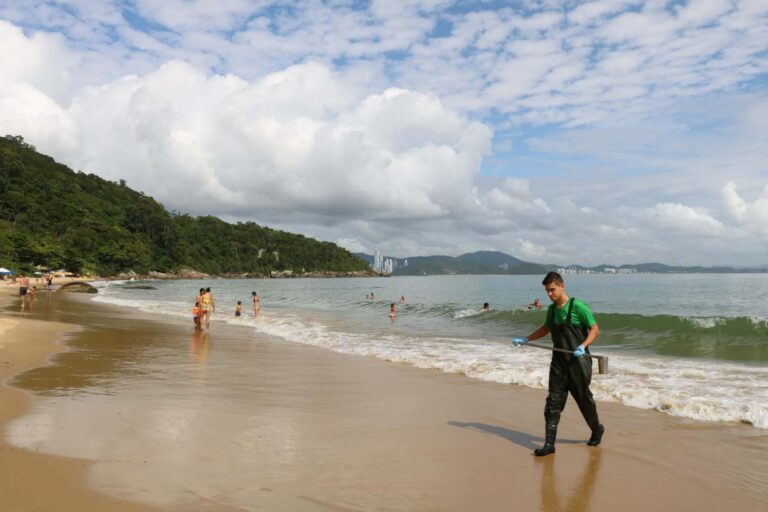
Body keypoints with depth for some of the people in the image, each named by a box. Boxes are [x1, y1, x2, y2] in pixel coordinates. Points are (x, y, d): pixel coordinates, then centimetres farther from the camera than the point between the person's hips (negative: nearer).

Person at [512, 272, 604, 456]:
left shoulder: (578, 307, -14)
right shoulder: (552, 309, 7)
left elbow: (595, 329, -10)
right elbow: (546, 328, 24)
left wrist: (582, 346, -25)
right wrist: (526, 339, 19)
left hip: (578, 362, -5)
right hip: (558, 361, 5)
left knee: (583, 398, 11)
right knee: (553, 402, 0)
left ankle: (597, 430, 38)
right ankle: (549, 444, 2)